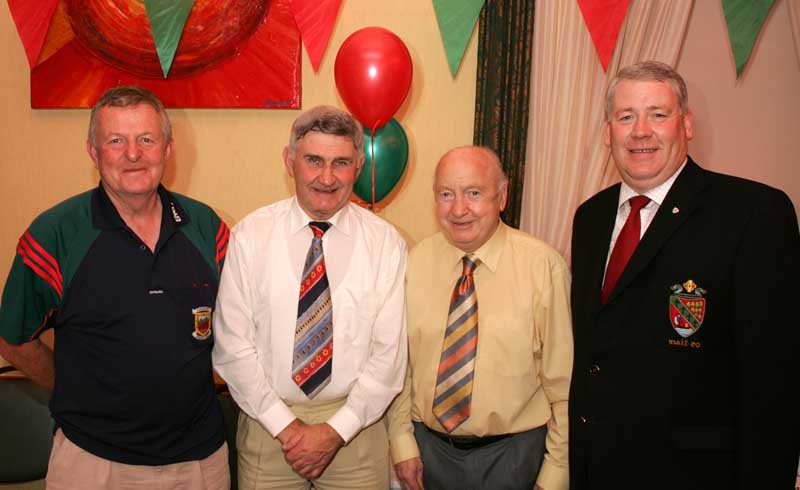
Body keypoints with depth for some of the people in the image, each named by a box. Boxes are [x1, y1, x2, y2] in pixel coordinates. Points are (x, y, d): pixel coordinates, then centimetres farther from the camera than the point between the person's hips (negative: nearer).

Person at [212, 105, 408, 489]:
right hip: (268, 424, 0)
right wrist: (285, 426, -10)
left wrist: (336, 431, -10)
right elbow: (232, 346, -7)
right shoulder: (250, 235, -6)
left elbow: (389, 353, -5)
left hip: (355, 430, 0)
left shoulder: (386, 242, -5)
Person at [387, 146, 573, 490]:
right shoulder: (415, 262, -3)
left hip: (513, 454, -2)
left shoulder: (543, 266, -14)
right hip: (429, 448, 3)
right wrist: (403, 443, 1)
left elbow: (563, 382, -10)